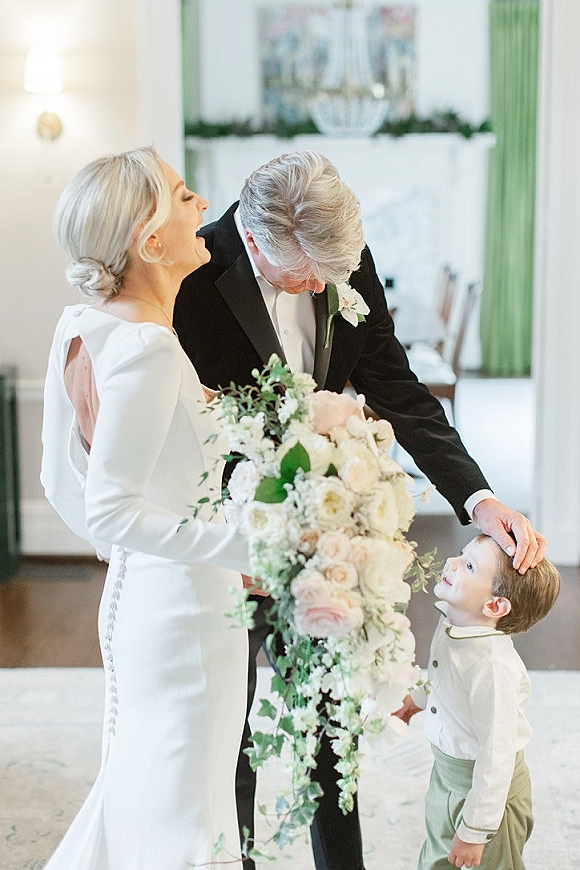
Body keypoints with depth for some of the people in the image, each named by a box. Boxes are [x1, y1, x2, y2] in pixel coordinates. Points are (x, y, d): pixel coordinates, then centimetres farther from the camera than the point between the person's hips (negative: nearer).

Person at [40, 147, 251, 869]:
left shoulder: (79, 327, 3)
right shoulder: (148, 348, -25)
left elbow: (61, 479, 10)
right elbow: (109, 509, -26)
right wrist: (248, 544, -26)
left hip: (130, 594, 9)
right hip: (183, 609, -9)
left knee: (135, 791, 26)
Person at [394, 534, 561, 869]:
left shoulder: (494, 666, -36)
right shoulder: (451, 620, -10)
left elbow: (497, 755, -31)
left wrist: (476, 830, -24)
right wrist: (418, 698, 33)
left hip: (488, 787, -8)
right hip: (447, 773, 8)